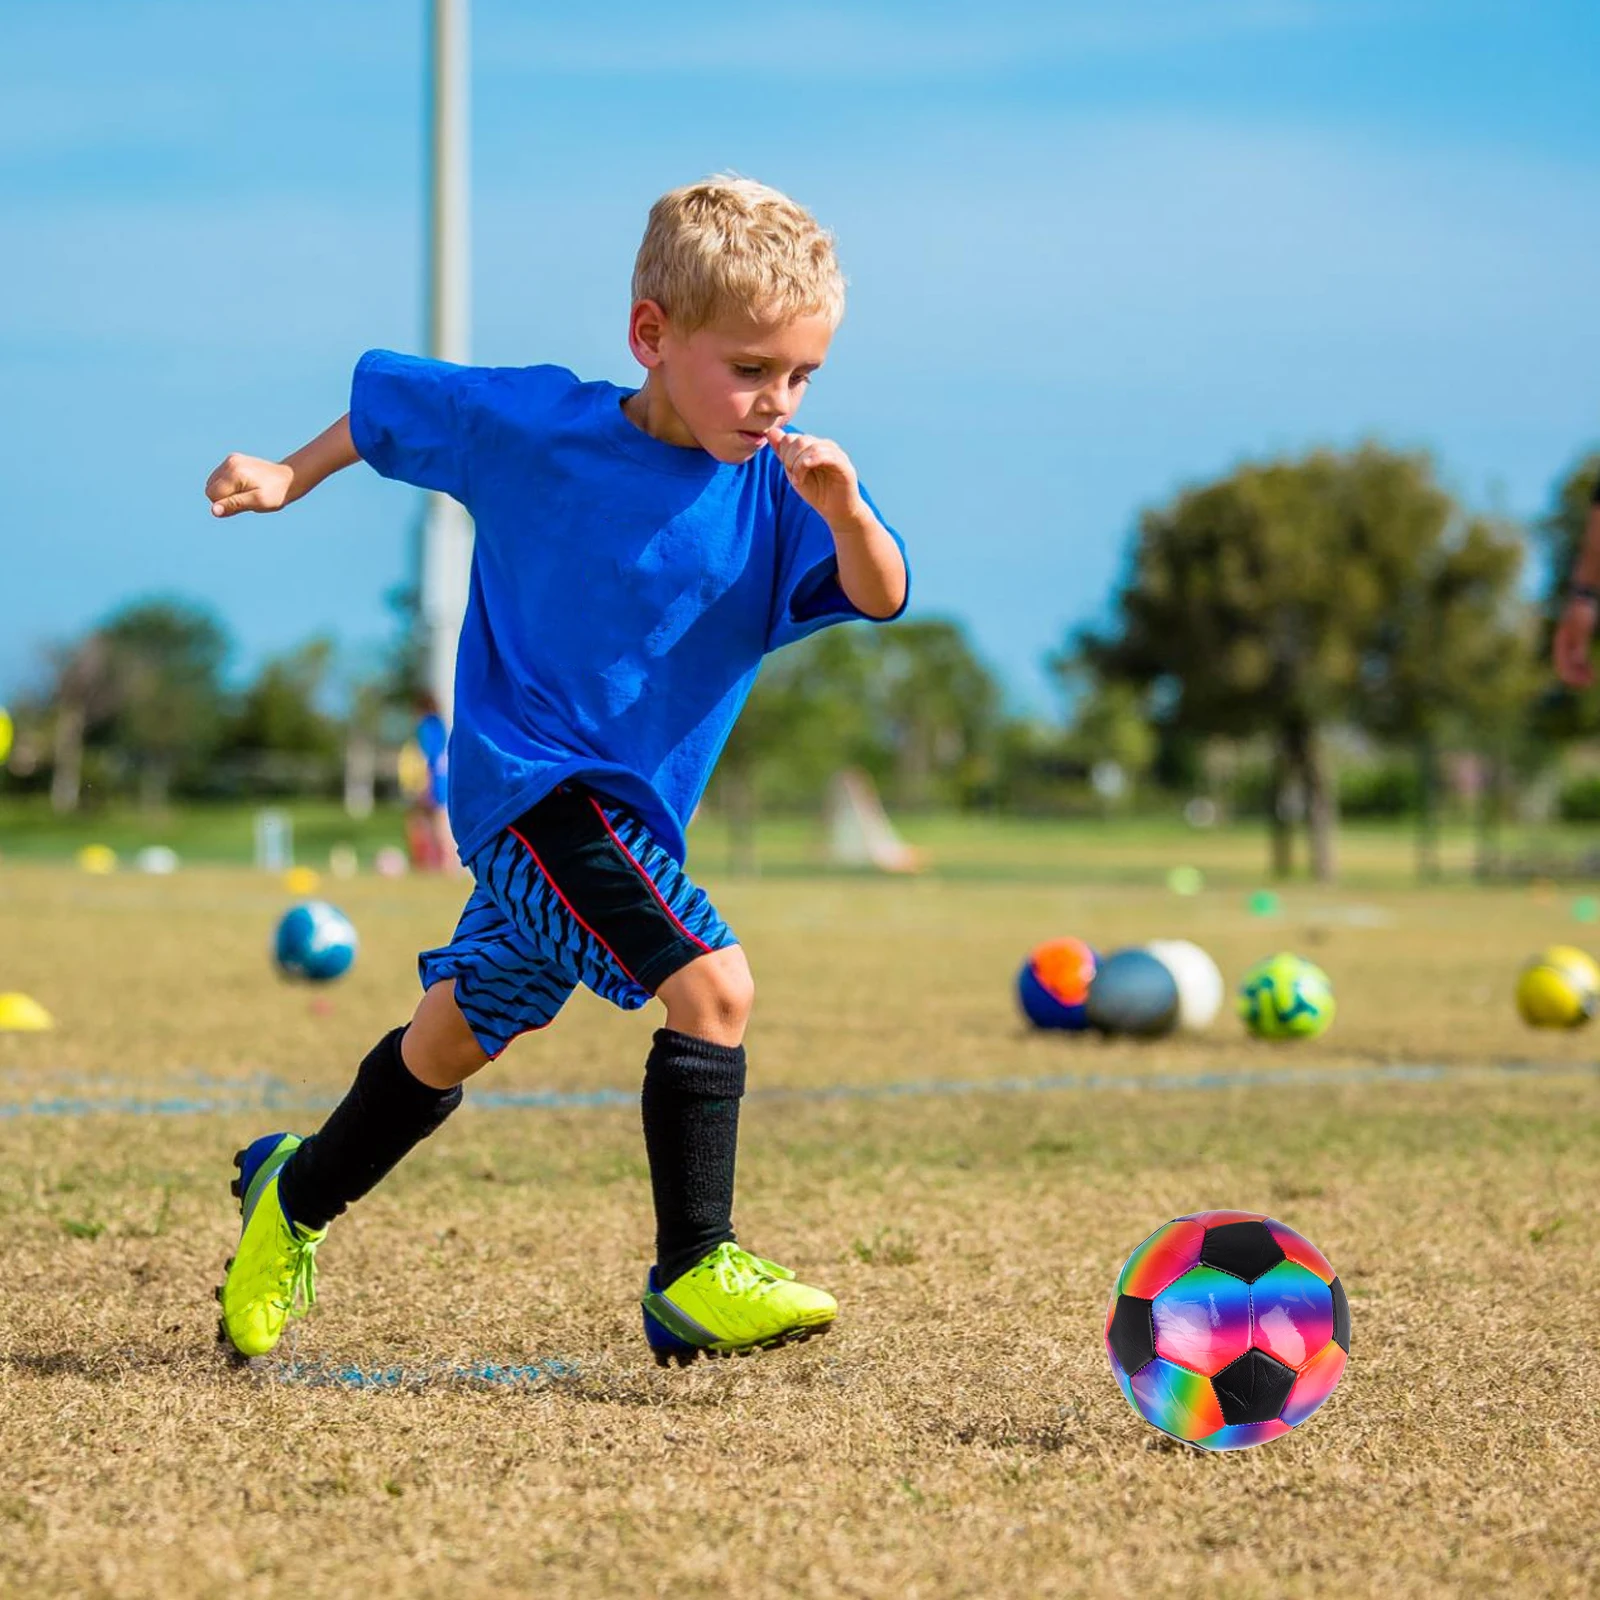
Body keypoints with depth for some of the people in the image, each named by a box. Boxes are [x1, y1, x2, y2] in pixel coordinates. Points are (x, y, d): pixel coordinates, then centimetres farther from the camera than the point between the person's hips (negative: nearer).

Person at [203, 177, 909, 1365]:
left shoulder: (780, 486, -6)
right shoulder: (531, 424, -11)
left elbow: (879, 597, -21)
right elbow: (390, 397, 6)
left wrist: (845, 512, -39)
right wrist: (289, 479, 9)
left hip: (633, 808, 6)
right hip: (533, 785, -6)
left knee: (462, 1033, 22)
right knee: (712, 984, -24)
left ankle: (296, 1196, 44)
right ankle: (695, 1277, -19)